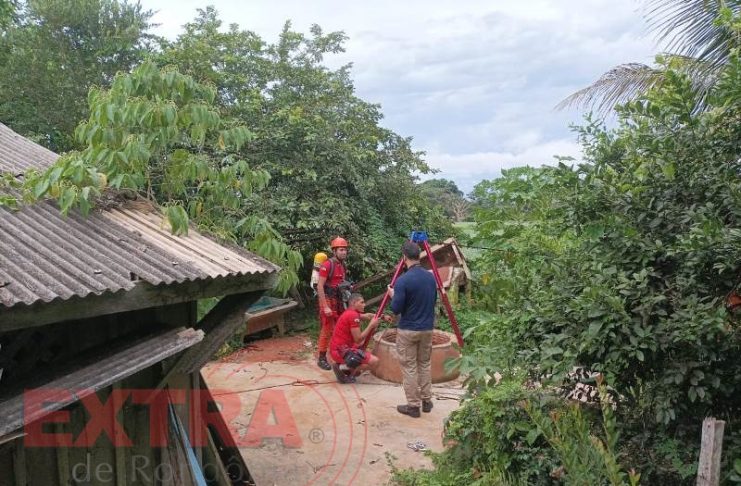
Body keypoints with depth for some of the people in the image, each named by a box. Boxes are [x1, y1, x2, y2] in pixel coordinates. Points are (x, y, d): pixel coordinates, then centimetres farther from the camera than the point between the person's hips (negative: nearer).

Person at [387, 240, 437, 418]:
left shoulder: (403, 280, -20)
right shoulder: (431, 277, 1)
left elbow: (395, 309, -18)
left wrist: (393, 295, 0)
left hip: (408, 331, -6)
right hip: (427, 329, 6)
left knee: (409, 367, 4)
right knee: (425, 364, 18)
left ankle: (413, 406, 10)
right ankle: (427, 401, 25)